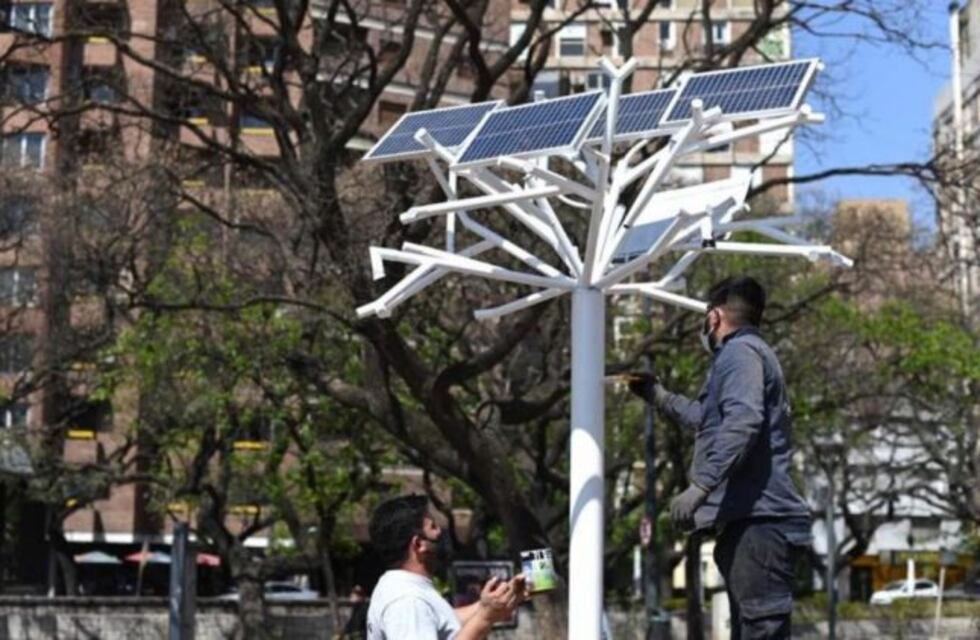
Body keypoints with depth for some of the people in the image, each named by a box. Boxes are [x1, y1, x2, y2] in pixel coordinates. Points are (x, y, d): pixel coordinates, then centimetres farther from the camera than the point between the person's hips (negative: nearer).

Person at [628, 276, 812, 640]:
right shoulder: (750, 354, 28)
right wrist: (661, 398, 51)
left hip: (758, 518, -11)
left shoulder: (740, 351, -5)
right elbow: (712, 420, 45)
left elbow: (742, 423, -23)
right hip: (751, 518, 11)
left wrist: (700, 485, -27)